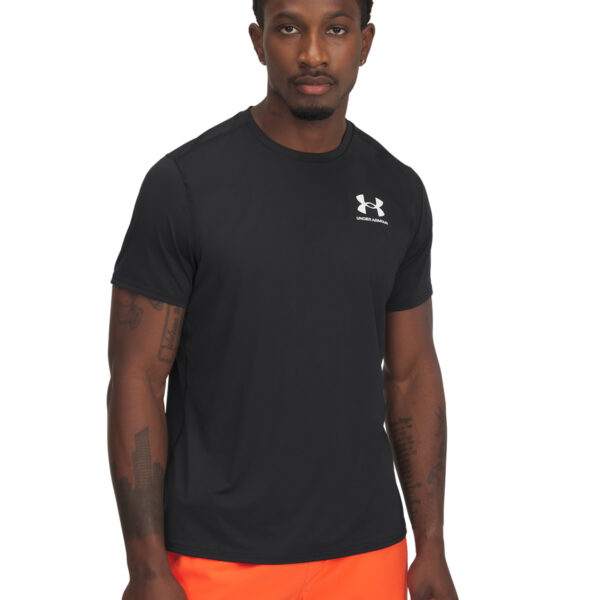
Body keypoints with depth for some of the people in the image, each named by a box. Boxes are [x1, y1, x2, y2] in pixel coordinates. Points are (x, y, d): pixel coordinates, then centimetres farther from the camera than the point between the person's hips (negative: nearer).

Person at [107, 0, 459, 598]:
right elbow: (137, 377, -8)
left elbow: (412, 374, 10)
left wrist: (431, 547, 8)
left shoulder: (398, 193, 4)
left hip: (365, 550, 4)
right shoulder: (185, 182, -10)